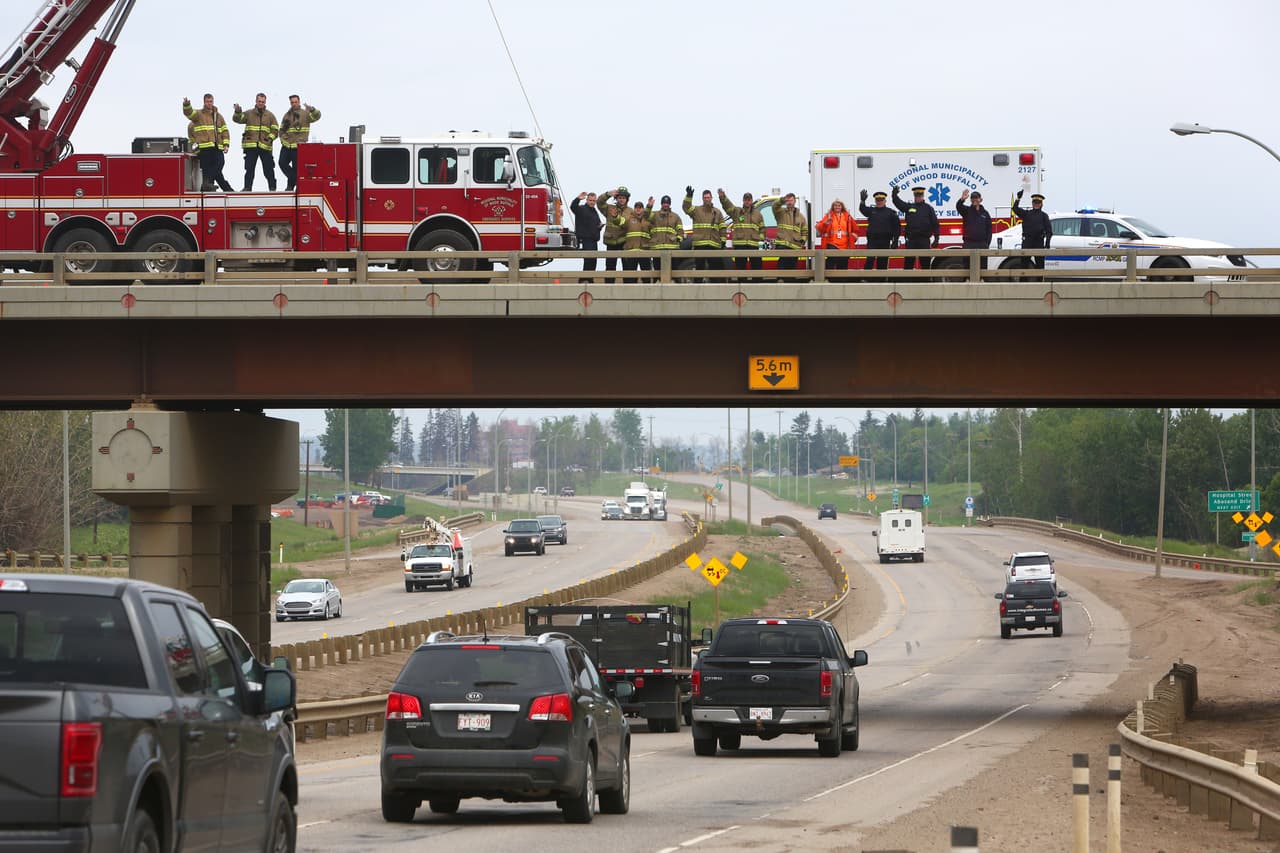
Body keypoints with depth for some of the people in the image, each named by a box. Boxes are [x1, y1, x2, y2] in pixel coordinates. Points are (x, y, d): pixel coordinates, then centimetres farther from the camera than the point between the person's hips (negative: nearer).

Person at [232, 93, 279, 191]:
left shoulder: (270, 115, 10)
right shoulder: (249, 114, 11)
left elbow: (275, 130, 8)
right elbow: (237, 119, 0)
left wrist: (270, 138, -7)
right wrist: (237, 112, -20)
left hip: (265, 146, 0)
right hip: (250, 146, 0)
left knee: (268, 168, 2)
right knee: (249, 168, 1)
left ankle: (272, 187, 9)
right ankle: (247, 188, 5)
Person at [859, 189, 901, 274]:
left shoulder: (890, 213, 5)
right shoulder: (871, 211, 10)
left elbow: (897, 228, 4)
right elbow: (862, 209, -8)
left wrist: (895, 241, -2)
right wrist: (862, 201, -27)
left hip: (885, 243, 0)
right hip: (872, 241, 0)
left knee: (882, 263, 4)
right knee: (869, 261, -10)